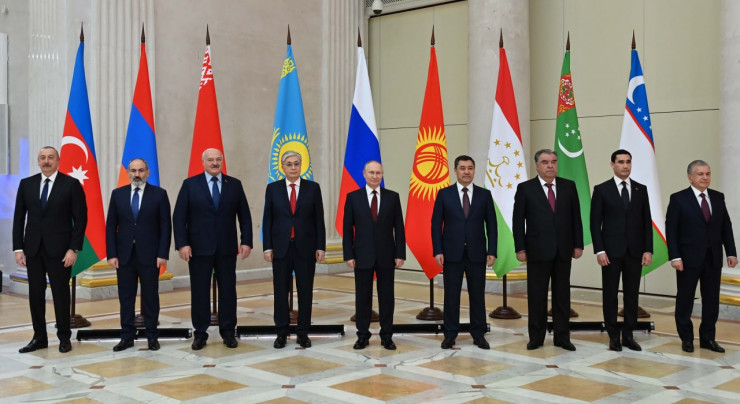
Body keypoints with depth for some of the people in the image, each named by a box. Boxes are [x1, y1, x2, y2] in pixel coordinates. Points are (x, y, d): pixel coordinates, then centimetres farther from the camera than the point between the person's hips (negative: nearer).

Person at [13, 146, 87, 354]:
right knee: (35, 293, 8)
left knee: (61, 293, 4)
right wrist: (18, 248, 0)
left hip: (59, 249, -3)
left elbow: (80, 219, -5)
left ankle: (64, 337, 16)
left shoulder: (71, 184, -4)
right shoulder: (26, 184, 6)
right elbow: (19, 218, 7)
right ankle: (39, 338, 18)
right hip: (33, 248, 3)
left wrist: (74, 249, -11)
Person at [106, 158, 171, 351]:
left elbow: (165, 226, -2)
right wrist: (111, 254, -2)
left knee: (150, 297, 5)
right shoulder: (118, 194, 6)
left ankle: (152, 337, 14)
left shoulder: (159, 194, -1)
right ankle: (127, 337, 15)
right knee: (125, 297, 6)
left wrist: (163, 254, -9)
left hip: (149, 255, -2)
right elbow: (111, 226, 5)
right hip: (124, 255, 2)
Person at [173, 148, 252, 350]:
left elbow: (245, 216, 6)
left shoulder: (234, 184, 5)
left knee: (228, 290, 6)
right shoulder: (190, 184, 1)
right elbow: (179, 217, -2)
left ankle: (228, 332, 17)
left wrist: (246, 241, -3)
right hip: (199, 248, -1)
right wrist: (182, 244, -11)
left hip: (227, 248, 1)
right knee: (199, 292, 5)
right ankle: (200, 333, 16)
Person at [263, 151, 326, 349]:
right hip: (281, 247, 0)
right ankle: (281, 333, 14)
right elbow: (267, 220, 3)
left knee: (305, 291, 5)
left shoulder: (313, 188, 2)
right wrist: (267, 247, -3)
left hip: (306, 247, 0)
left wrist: (320, 246, -4)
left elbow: (319, 219, 1)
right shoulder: (273, 188, 3)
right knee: (281, 291, 5)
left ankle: (303, 333, 14)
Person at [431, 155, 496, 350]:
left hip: (477, 254, 1)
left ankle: (478, 334, 16)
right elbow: (436, 224, 0)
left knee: (477, 295, 6)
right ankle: (450, 334, 14)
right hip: (452, 253, -1)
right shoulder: (444, 194, 1)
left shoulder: (484, 194, 4)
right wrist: (437, 251, -8)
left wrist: (492, 251, -3)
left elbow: (491, 225, 4)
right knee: (451, 295, 5)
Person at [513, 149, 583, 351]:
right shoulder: (525, 188, -2)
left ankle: (562, 336, 16)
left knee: (562, 294, 7)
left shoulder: (569, 186, 5)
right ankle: (536, 337, 14)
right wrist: (520, 249, -7)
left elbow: (576, 217, 7)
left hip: (563, 250, 2)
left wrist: (578, 244, 2)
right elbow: (518, 221, -3)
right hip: (537, 250, -2)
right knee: (537, 296, 4)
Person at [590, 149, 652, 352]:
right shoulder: (601, 189, -2)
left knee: (632, 295, 6)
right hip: (611, 251, -3)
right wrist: (599, 250, -11)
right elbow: (595, 223, -4)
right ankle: (613, 336, 13)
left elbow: (647, 221, 7)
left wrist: (648, 250, -1)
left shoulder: (641, 189, 7)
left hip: (635, 251, 3)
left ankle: (628, 336, 15)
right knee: (610, 295, 3)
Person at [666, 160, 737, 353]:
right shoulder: (678, 199, -6)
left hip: (713, 258, 4)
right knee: (685, 299, 6)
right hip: (689, 258, -4)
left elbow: (726, 226, 10)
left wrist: (731, 252, 4)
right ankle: (686, 338, 19)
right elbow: (671, 230, -8)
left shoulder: (718, 197, 8)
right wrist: (674, 257, -15)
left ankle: (707, 338, 20)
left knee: (712, 299, 8)